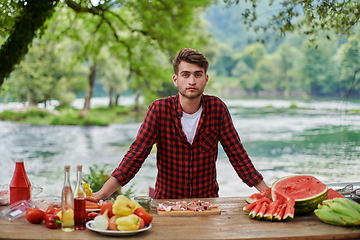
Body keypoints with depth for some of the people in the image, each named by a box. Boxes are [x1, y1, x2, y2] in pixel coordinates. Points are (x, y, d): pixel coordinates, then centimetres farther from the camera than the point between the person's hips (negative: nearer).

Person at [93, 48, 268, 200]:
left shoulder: (217, 108, -3)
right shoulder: (159, 109, -7)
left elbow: (237, 155, 1)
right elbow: (136, 155, -9)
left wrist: (267, 193, -6)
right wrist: (102, 194, -19)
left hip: (207, 199, 1)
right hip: (166, 200, 0)